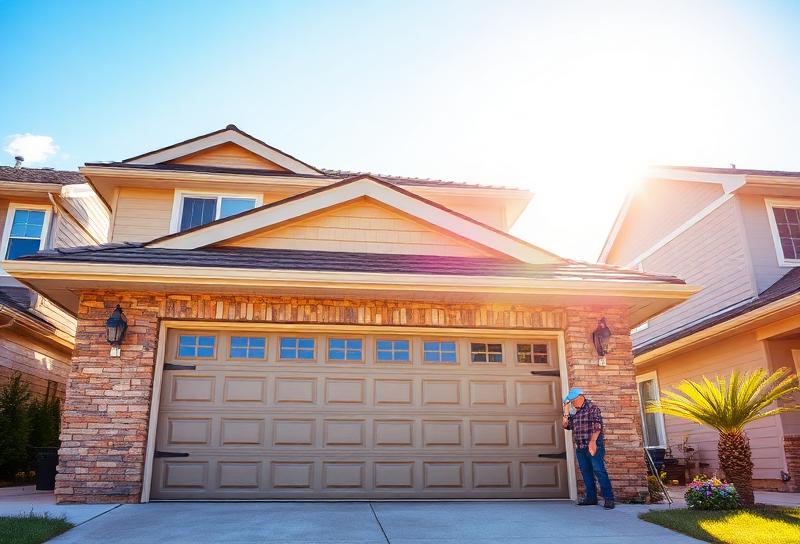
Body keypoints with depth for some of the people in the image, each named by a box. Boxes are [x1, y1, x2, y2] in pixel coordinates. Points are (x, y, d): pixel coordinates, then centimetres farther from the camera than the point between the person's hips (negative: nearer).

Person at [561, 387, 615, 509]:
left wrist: (593, 442, -20)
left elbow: (598, 425, -14)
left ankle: (608, 498, -6)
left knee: (599, 471, -9)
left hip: (593, 445, -7)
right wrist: (566, 411, 6)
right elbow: (565, 425, 13)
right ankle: (591, 497, 18)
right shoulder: (575, 412, 16)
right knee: (586, 472, 10)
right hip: (580, 448, 7)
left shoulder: (592, 408, -4)